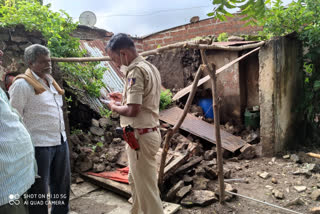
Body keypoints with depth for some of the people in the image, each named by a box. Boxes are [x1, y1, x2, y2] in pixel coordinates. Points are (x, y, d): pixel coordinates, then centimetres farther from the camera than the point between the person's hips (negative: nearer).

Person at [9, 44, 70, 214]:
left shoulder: (50, 80, 12)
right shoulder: (22, 84, -13)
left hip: (60, 141, 8)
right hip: (39, 145, -8)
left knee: (62, 184, 20)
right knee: (38, 190, 8)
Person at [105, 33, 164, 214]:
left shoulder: (136, 71, -19)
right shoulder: (150, 67, 11)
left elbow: (133, 110, -26)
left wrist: (114, 106, -7)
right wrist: (125, 98, 15)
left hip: (140, 136, -10)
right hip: (149, 132, 10)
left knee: (147, 189, 2)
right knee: (136, 181, 24)